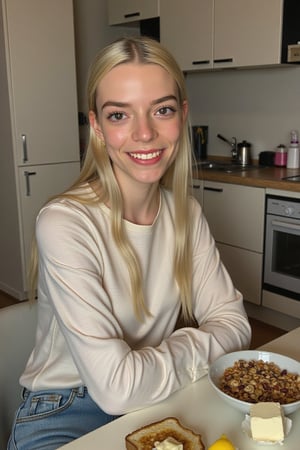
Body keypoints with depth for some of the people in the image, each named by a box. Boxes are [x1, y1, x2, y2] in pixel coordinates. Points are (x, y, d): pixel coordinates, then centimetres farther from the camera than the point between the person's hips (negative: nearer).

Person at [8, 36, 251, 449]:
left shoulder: (186, 214, -1)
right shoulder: (64, 224, -22)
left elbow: (232, 322, 0)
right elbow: (117, 387, -24)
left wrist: (167, 357, -15)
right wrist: (194, 350, -9)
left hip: (159, 399, 5)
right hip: (65, 416, -4)